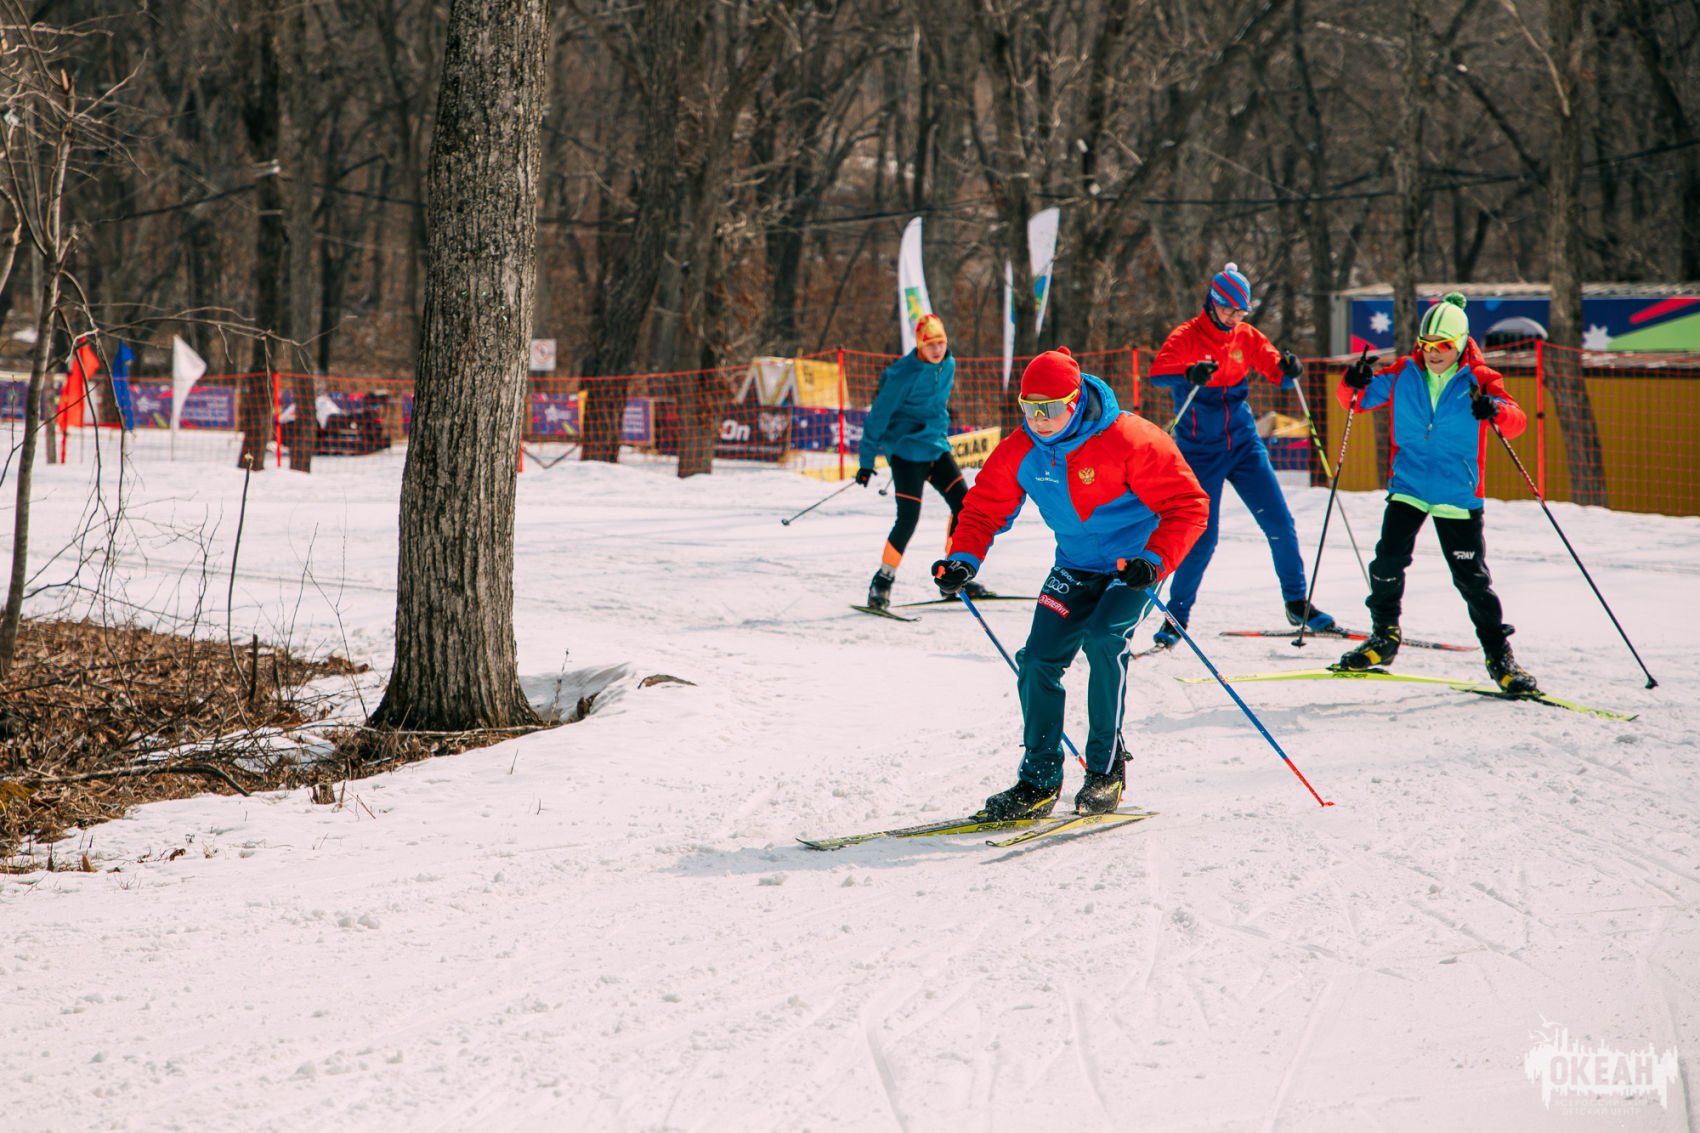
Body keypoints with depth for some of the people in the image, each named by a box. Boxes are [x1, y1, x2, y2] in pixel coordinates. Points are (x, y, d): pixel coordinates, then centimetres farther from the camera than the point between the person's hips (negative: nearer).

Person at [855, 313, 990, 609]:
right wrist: (866, 460, -13)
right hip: (906, 451, -7)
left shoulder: (948, 365, 2)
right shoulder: (903, 373, -18)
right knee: (909, 517, -14)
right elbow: (879, 415, -14)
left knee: (965, 505, 5)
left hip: (936, 447, 7)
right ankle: (882, 583, -1)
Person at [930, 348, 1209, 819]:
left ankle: (1107, 766, -13)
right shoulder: (1020, 451, -7)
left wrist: (1154, 561, -33)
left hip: (1132, 563, -5)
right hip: (1074, 566, 5)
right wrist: (964, 559, -15)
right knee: (1038, 661, -7)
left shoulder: (1127, 440, -23)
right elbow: (983, 509, 4)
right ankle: (1039, 781, 7)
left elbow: (1187, 505, -20)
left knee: (1103, 638, -28)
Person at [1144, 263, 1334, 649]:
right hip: (1201, 450, -4)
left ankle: (1296, 603, 15)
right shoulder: (1186, 337, -7)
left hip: (1244, 443, 4)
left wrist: (1289, 369, -23)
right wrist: (1189, 374, -45)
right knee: (1202, 537, -8)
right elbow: (1157, 372, -24)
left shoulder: (1247, 337, 6)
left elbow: (1279, 373, 1)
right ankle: (1176, 615, 6)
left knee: (1280, 525, 0)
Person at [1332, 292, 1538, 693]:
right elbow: (1356, 399, 9)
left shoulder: (1478, 380, -4)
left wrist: (1496, 411, -38)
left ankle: (1499, 655, 8)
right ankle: (1384, 637, 13)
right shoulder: (1404, 374, 4)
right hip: (1408, 487, 2)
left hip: (1458, 494, -2)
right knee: (1388, 561, -8)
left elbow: (1516, 420, -15)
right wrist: (1354, 383, -15)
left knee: (1472, 577, -3)